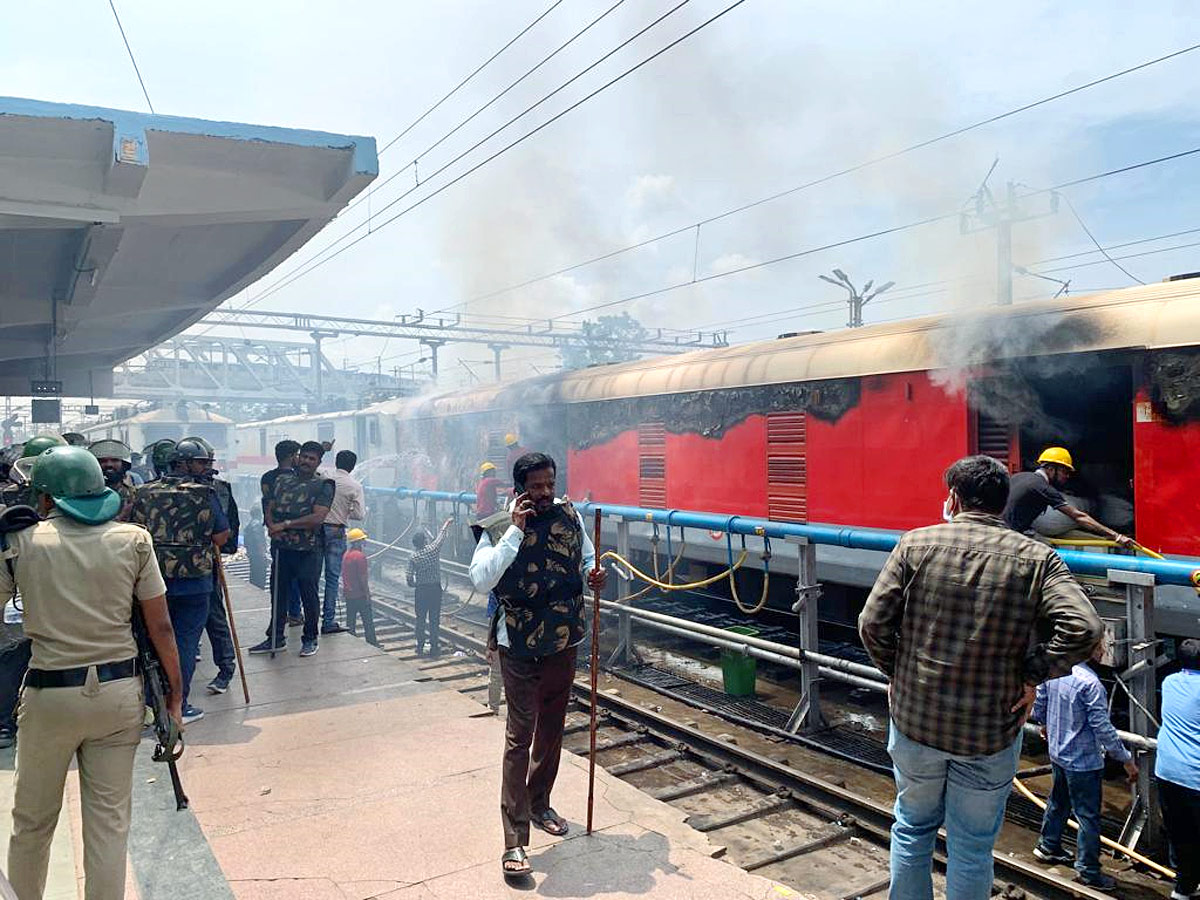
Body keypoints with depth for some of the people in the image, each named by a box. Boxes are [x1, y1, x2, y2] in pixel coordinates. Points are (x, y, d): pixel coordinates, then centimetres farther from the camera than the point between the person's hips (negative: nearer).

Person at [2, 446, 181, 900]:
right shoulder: (133, 539, -3)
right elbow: (161, 627, -2)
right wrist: (175, 690, 6)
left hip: (50, 696, -1)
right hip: (119, 691, 1)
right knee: (109, 820, 10)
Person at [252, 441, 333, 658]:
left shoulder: (323, 485, -4)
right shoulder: (282, 479, 13)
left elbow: (317, 517, -15)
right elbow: (270, 507, 13)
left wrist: (285, 524, -14)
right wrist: (271, 526, -9)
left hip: (308, 550, -5)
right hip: (281, 547, 5)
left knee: (309, 594, 4)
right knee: (277, 592, 13)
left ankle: (310, 639, 18)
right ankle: (276, 638, 26)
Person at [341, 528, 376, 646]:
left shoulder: (346, 555, 8)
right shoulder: (360, 556, -17)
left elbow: (344, 575, 14)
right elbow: (362, 578, -19)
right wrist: (367, 593, -14)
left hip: (348, 594, 8)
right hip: (360, 595, -8)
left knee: (350, 620, 11)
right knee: (368, 621, 1)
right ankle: (372, 643, 5)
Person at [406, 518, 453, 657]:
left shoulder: (413, 557, -5)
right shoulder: (433, 549, -8)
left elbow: (409, 579, -5)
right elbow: (441, 535, 11)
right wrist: (446, 524, 29)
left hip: (420, 591, 1)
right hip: (435, 589, -1)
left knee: (420, 620, 11)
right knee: (434, 620, 3)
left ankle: (420, 648, 17)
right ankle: (434, 649, 5)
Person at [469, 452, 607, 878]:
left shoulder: (569, 517, 1)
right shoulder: (498, 529, -11)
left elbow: (588, 556, 16)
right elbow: (481, 580, -24)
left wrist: (595, 575, -8)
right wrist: (515, 531, -27)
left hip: (564, 642, 5)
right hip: (519, 647, -5)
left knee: (552, 729, 18)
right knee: (520, 736, -6)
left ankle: (539, 804, 40)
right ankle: (515, 841, 0)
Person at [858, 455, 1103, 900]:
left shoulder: (916, 544, -7)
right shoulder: (1036, 558, -6)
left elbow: (873, 623, -10)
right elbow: (1083, 628, -18)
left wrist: (898, 673, 6)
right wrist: (1032, 676, -5)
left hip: (915, 719, 1)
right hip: (991, 731, 0)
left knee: (914, 827, 22)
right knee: (973, 847, 16)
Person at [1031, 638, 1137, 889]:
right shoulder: (1090, 683, -27)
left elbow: (1038, 708, 8)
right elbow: (1102, 728, -24)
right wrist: (1126, 759, -13)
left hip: (1057, 754, 8)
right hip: (1083, 760, -8)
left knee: (1058, 802, 25)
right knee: (1088, 816, 7)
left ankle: (1048, 846, 40)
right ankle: (1088, 871, 18)